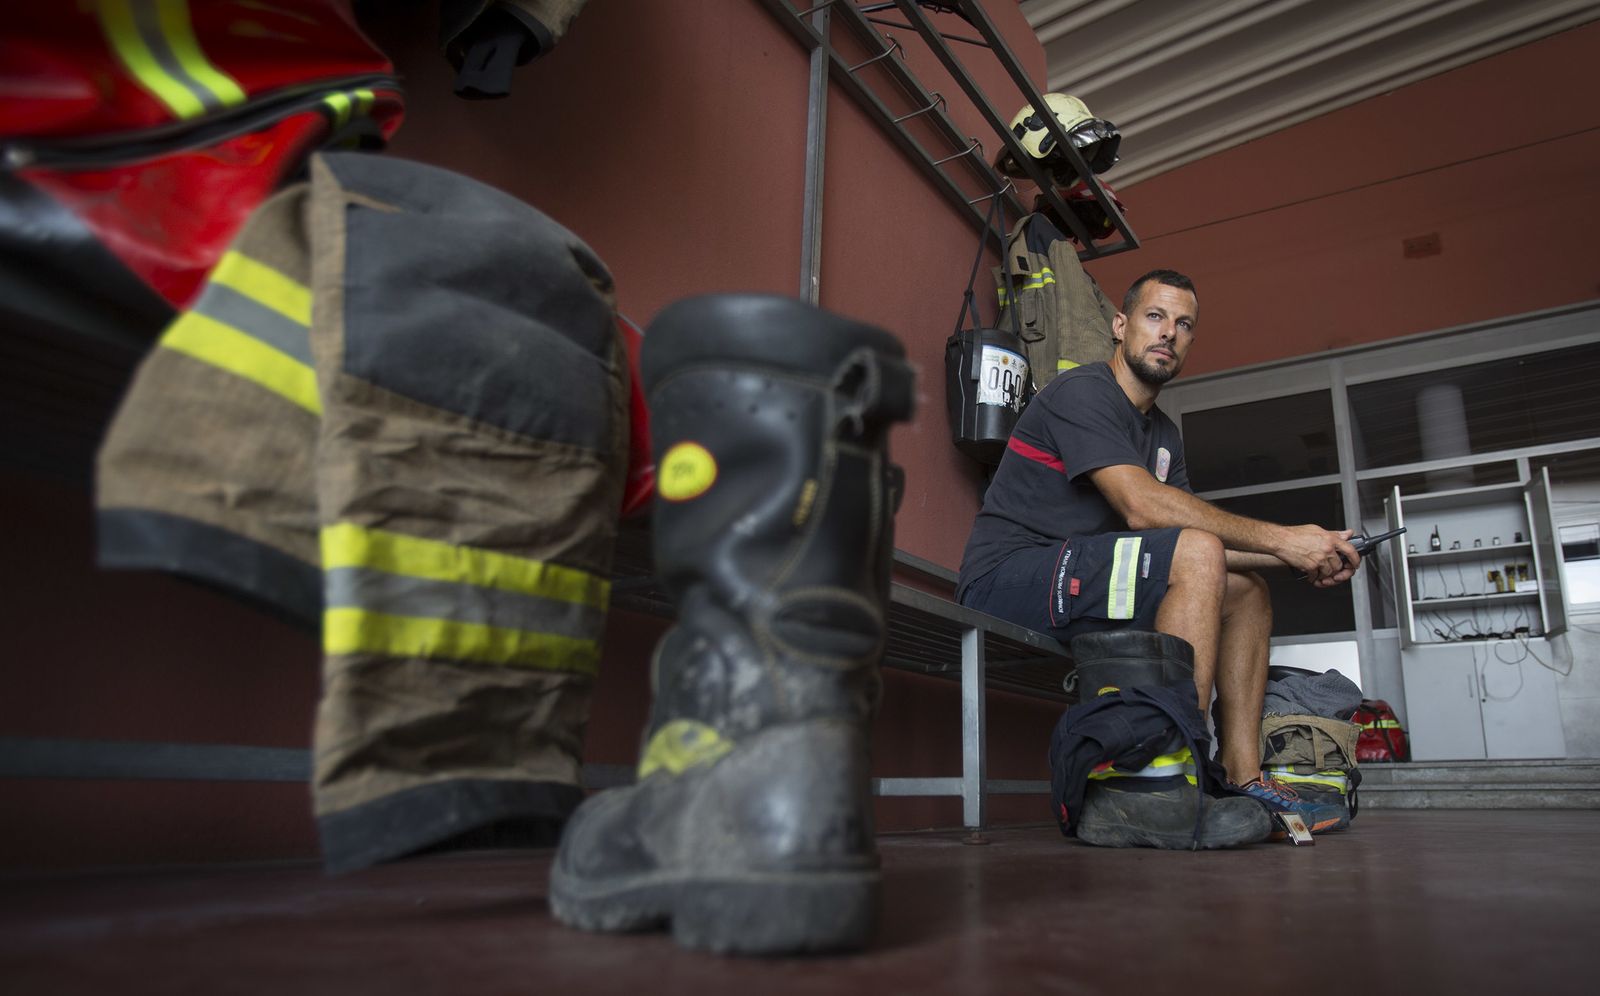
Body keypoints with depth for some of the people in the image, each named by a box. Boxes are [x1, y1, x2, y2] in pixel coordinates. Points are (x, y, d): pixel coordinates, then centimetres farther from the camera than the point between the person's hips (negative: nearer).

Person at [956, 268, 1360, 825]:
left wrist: (1303, 556, -7)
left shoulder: (1163, 433, 20)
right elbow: (1143, 507, -23)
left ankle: (1242, 777, 2)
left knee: (1247, 591, 8)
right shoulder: (1082, 392, -10)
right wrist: (1281, 540, -19)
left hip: (1074, 586, 10)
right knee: (1198, 556, -26)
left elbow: (1211, 538, 10)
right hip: (1005, 581, -9)